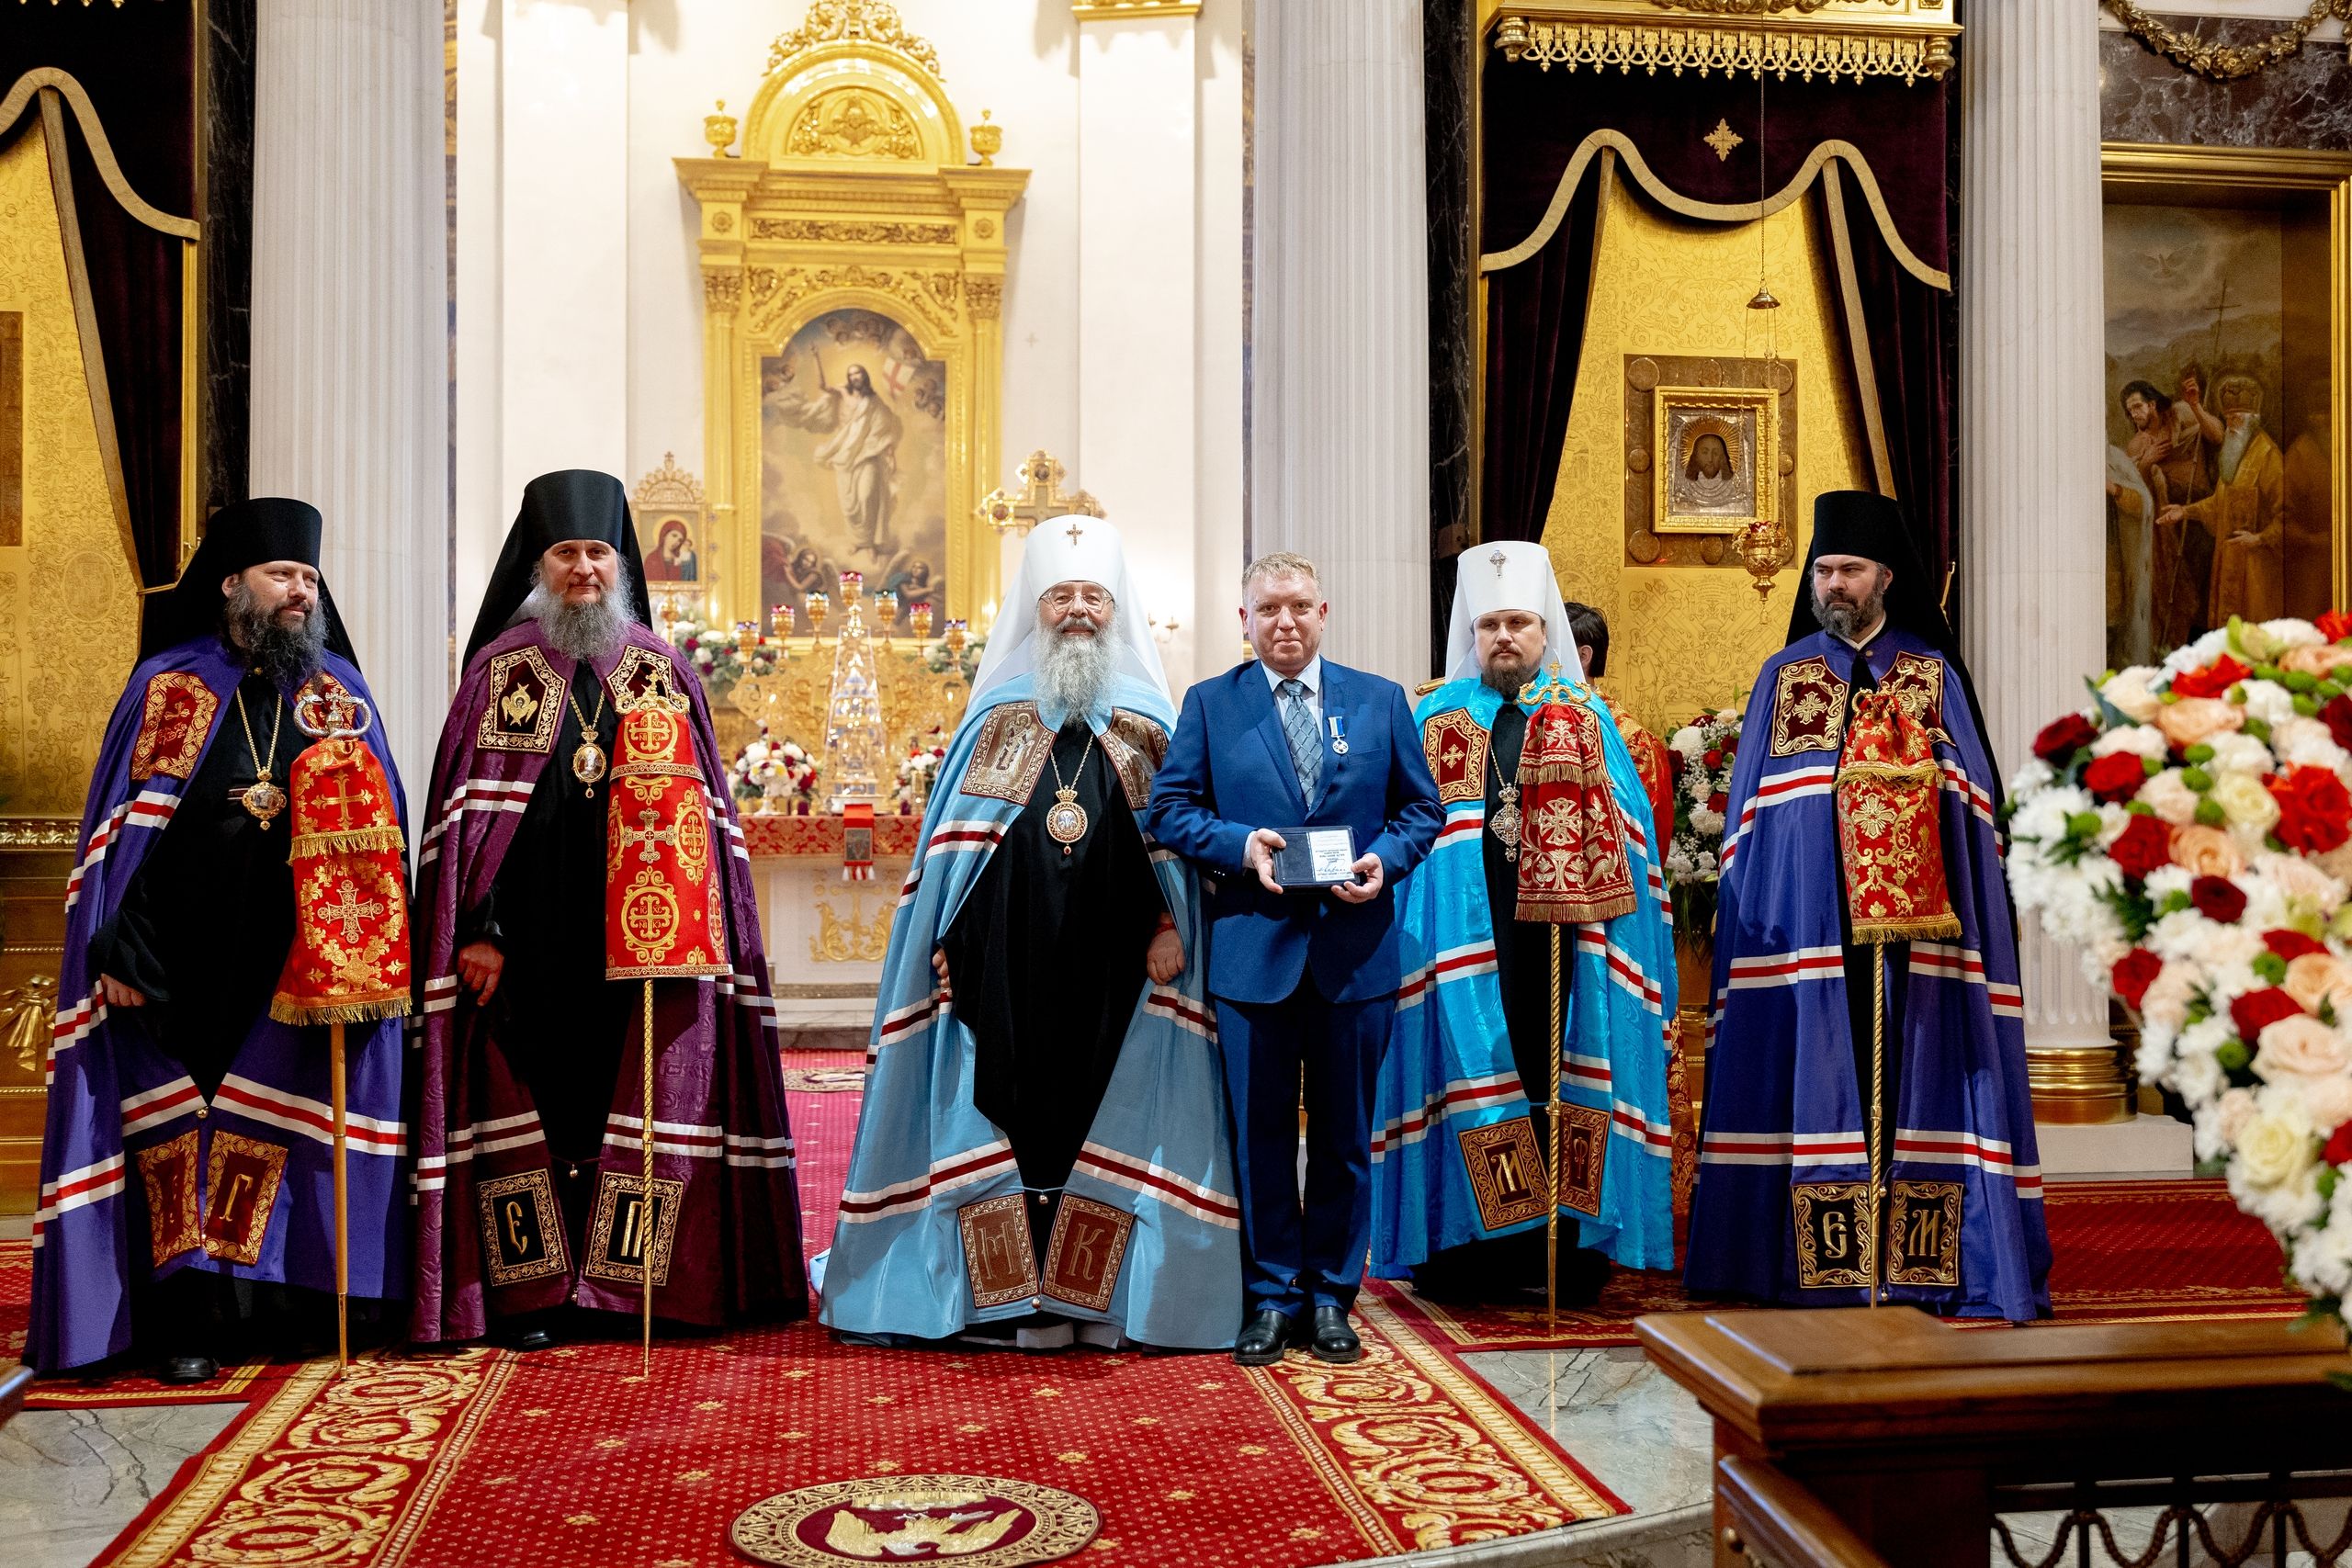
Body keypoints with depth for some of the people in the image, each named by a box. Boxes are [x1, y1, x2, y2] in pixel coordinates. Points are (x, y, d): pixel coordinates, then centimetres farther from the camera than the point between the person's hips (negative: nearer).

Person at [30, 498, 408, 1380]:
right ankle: (182, 1318, 11)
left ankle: (272, 1301, 15)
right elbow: (120, 824, 1)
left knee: (275, 1129, 4)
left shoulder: (337, 688, 8)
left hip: (297, 959, 1)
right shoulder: (167, 685, 4)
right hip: (179, 961, -1)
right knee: (176, 1125, 3)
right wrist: (117, 952, -7)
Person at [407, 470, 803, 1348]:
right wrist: (477, 929, -8)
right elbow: (466, 809, 0)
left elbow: (702, 811, 8)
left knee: (637, 1104, 2)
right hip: (529, 939, -1)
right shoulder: (502, 667, 5)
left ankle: (624, 1287, 12)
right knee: (530, 1100, 1)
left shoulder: (660, 670, 10)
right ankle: (533, 1293, 10)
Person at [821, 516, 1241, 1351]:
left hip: (1111, 967, 0)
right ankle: (1007, 1299, 9)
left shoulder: (1148, 719, 11)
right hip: (1005, 961, 0)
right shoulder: (997, 712, 11)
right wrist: (946, 940, 0)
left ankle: (1092, 1296, 11)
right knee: (1003, 1115, 1)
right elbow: (953, 840, 7)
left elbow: (1173, 836, 7)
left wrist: (1169, 927, -6)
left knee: (1107, 1119, 2)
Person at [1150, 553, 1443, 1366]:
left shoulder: (1380, 700, 7)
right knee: (1260, 1135, 6)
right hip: (1253, 949, -1)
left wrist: (1386, 861, -10)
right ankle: (1272, 1297, 19)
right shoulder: (1209, 703, 5)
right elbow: (1170, 808, 2)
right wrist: (1238, 843, -15)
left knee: (1345, 1134, 10)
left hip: (1356, 949, 1)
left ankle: (1331, 1296, 23)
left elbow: (1421, 807, 9)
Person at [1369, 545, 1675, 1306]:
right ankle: (1468, 1247, 7)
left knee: (1561, 1065, -1)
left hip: (1564, 925, 1)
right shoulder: (1435, 715, 12)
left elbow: (1627, 825, 5)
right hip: (1464, 931, 0)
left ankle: (1568, 1247, 8)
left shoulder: (1584, 714, 13)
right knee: (1472, 1063, -2)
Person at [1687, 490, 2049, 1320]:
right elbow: (1750, 803, 10)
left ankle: (1916, 1259, 3)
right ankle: (1818, 1261, 3)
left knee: (1910, 1062, -3)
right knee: (1815, 1070, -2)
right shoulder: (1783, 674, 12)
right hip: (1807, 904, 0)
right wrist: (1738, 905, 2)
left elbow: (1976, 793, 9)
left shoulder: (1934, 672, 12)